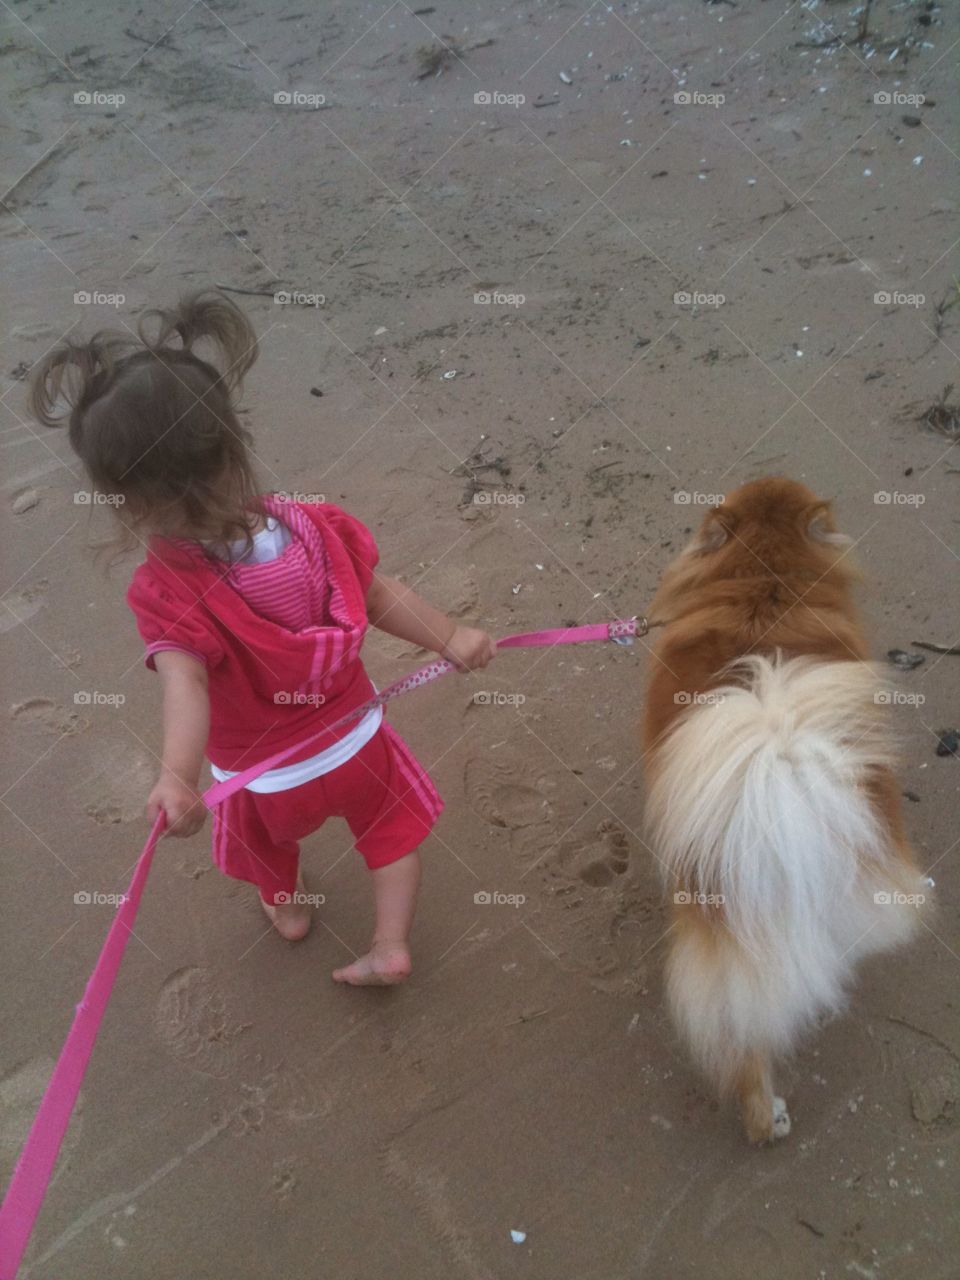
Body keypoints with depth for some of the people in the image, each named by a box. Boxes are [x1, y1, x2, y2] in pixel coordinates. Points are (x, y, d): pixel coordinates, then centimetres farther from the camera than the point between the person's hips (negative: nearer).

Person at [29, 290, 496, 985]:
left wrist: (177, 778, -58)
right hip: (354, 743, 1)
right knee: (392, 822, 29)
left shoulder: (166, 591, -32)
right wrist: (451, 637, 1)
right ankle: (390, 946, 33)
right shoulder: (315, 527, -22)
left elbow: (186, 685, -45)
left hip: (263, 777, -1)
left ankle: (288, 906, 61)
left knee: (268, 839, 33)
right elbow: (382, 598, -12)